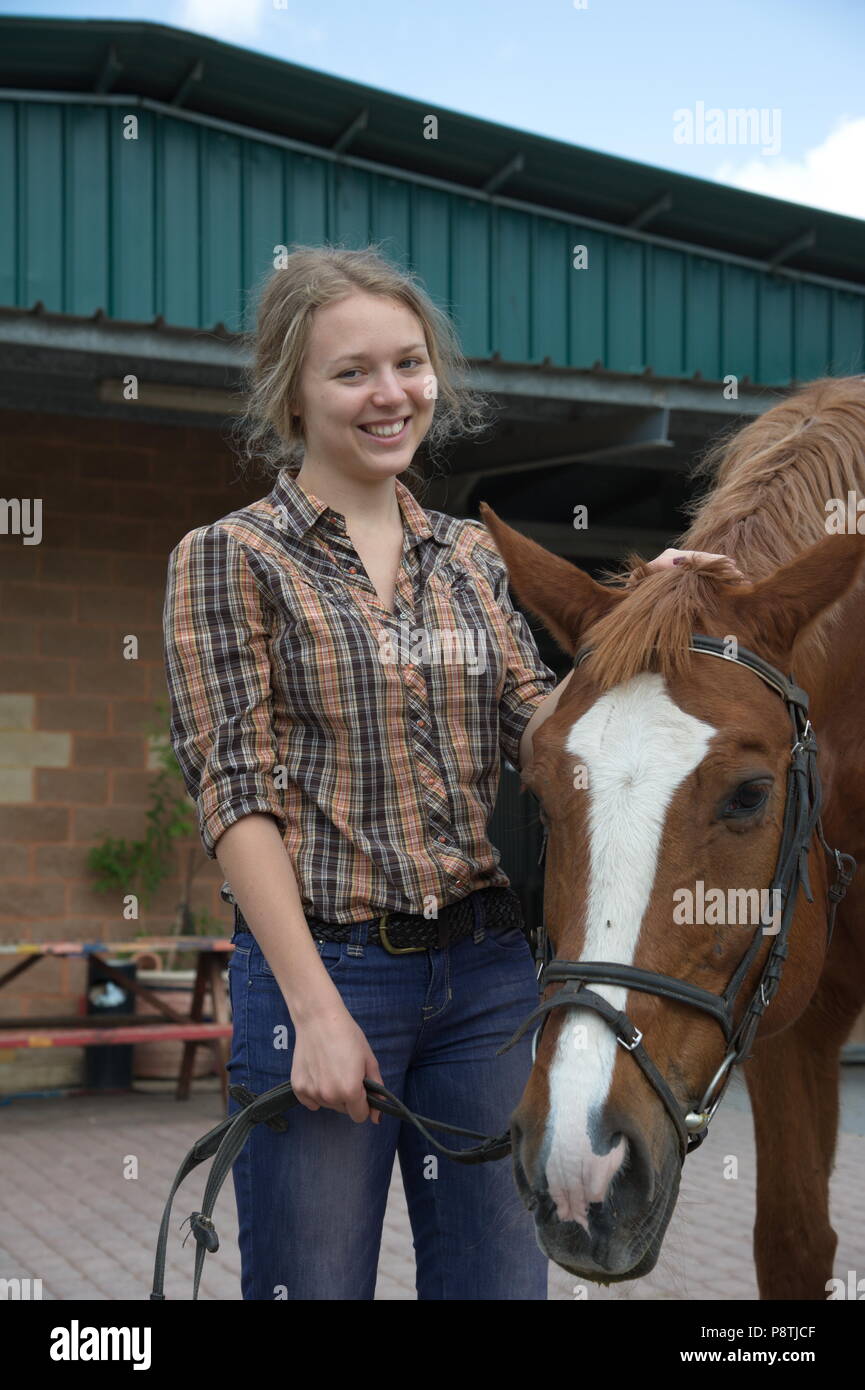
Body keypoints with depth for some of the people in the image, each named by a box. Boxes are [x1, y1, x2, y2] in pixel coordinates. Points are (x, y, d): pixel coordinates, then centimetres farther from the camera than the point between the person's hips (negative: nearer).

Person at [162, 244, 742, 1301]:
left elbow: (538, 733, 6)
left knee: (500, 1277, 12)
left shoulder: (470, 556, 12)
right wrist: (316, 1011, -16)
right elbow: (236, 795, -10)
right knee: (315, 1281, 6)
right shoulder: (229, 558, -4)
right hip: (325, 967, -5)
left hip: (488, 966, 5)